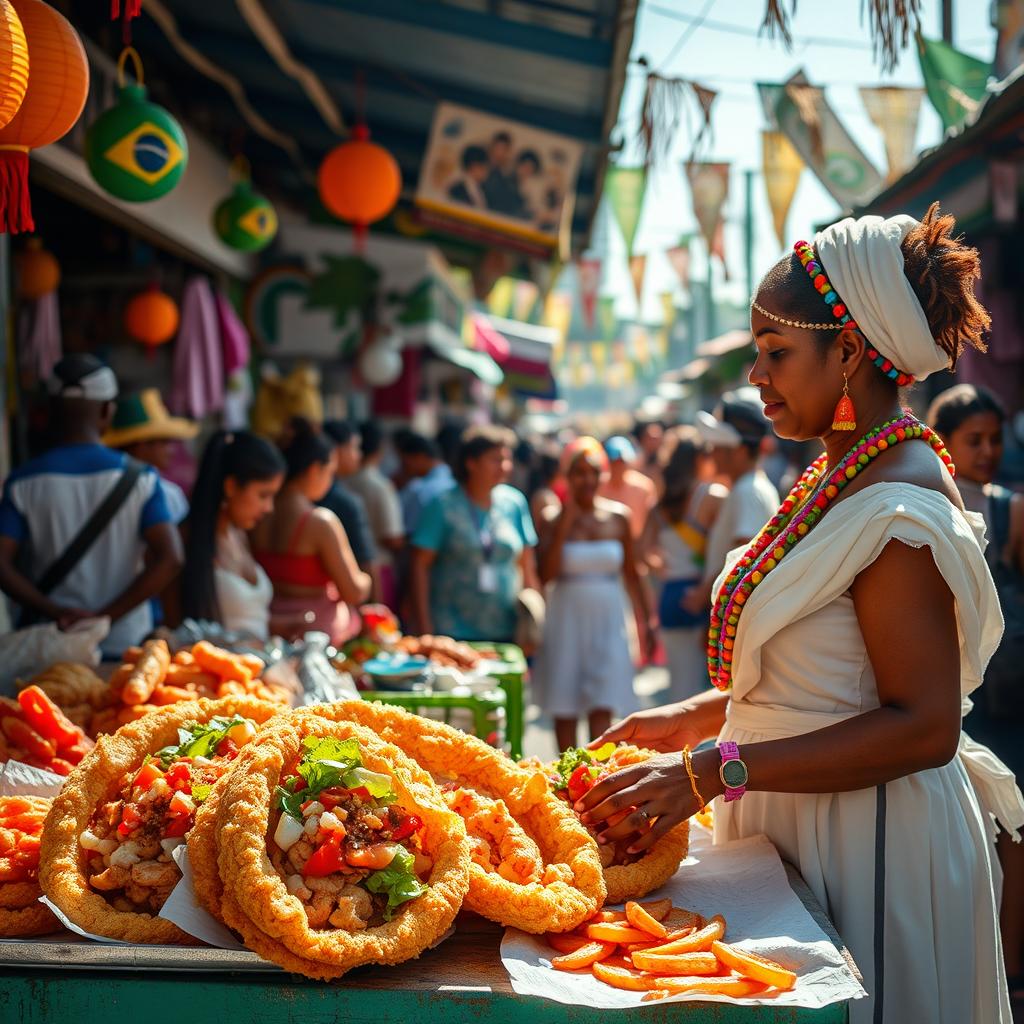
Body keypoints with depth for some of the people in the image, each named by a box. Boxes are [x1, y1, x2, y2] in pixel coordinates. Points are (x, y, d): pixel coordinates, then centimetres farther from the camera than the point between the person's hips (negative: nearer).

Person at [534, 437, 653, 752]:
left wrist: (648, 620, 10)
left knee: (603, 707, -9)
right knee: (564, 708, 7)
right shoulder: (554, 519, -3)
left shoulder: (618, 516, 4)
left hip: (608, 620, 1)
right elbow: (546, 574, -16)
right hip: (566, 619, -1)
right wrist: (566, 523, -16)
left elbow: (631, 574, 11)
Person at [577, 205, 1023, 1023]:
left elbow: (923, 726, -25)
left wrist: (715, 770, -27)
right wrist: (690, 722, 11)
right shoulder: (843, 478, 10)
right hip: (805, 833, 9)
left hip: (873, 850, -9)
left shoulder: (897, 504, -20)